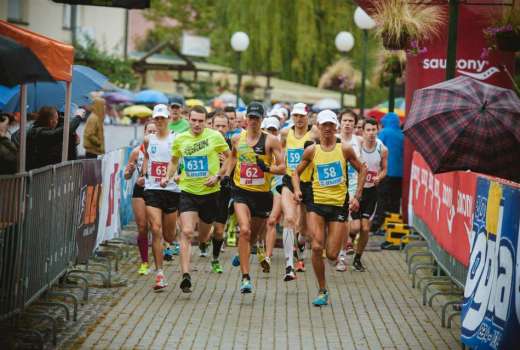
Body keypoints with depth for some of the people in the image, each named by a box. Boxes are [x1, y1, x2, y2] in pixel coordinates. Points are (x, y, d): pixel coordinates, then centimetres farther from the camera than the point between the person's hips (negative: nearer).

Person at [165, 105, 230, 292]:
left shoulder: (215, 136, -5)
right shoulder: (180, 140, 1)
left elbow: (230, 158, 3)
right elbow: (174, 160, 19)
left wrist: (218, 176, -9)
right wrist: (168, 177, 2)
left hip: (210, 192, 0)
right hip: (187, 191, 1)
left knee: (202, 236, 12)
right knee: (186, 233, -17)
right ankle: (186, 276, -19)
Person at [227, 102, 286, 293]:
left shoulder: (271, 140, -6)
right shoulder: (237, 139, 4)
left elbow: (282, 168, -8)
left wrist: (267, 168, -26)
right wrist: (227, 175, 16)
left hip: (262, 193, 0)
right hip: (241, 191, 0)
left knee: (254, 235, 15)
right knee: (244, 231, -20)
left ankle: (242, 255, 49)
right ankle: (245, 277, -23)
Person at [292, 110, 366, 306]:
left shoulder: (344, 149, 0)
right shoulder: (312, 150, 2)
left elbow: (362, 170, 11)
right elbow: (297, 172, 14)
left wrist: (357, 196, 4)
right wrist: (297, 190, -5)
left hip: (339, 205, 0)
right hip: (317, 203, 0)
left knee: (332, 255, -4)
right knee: (317, 247, -16)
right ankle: (322, 291, 0)